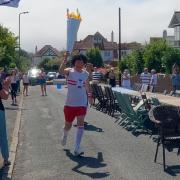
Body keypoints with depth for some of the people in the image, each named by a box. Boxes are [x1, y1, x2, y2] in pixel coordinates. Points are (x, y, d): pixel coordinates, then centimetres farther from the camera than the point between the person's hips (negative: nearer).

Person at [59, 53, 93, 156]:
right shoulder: (69, 71, -8)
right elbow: (61, 71, -31)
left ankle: (77, 148, -11)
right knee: (68, 125, 12)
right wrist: (65, 59, -42)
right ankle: (65, 136, 47)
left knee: (80, 124, -11)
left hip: (82, 103, 2)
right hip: (70, 103, -2)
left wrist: (90, 96, 19)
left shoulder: (86, 74, 5)